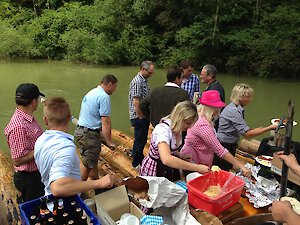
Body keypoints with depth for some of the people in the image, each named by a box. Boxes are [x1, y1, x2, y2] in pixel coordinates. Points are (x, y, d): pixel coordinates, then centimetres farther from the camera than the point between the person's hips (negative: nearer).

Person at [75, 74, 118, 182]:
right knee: (88, 164, 5)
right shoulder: (104, 96, -17)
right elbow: (105, 121, -21)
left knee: (94, 160, 23)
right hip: (89, 134, -10)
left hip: (80, 130, 10)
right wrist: (109, 142, -14)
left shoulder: (91, 92, 13)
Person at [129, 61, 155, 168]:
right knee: (139, 141, 4)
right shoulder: (137, 81, -19)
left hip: (144, 116, 9)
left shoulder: (144, 80, 12)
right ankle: (136, 164, 21)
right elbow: (136, 102, -24)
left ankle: (141, 160, 38)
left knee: (142, 140, 21)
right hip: (139, 117, -9)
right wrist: (141, 117, -17)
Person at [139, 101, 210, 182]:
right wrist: (197, 168, -44)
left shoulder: (177, 128, -6)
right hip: (155, 170, -7)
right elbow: (166, 159, -46)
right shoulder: (163, 130, -30)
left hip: (170, 169, 7)